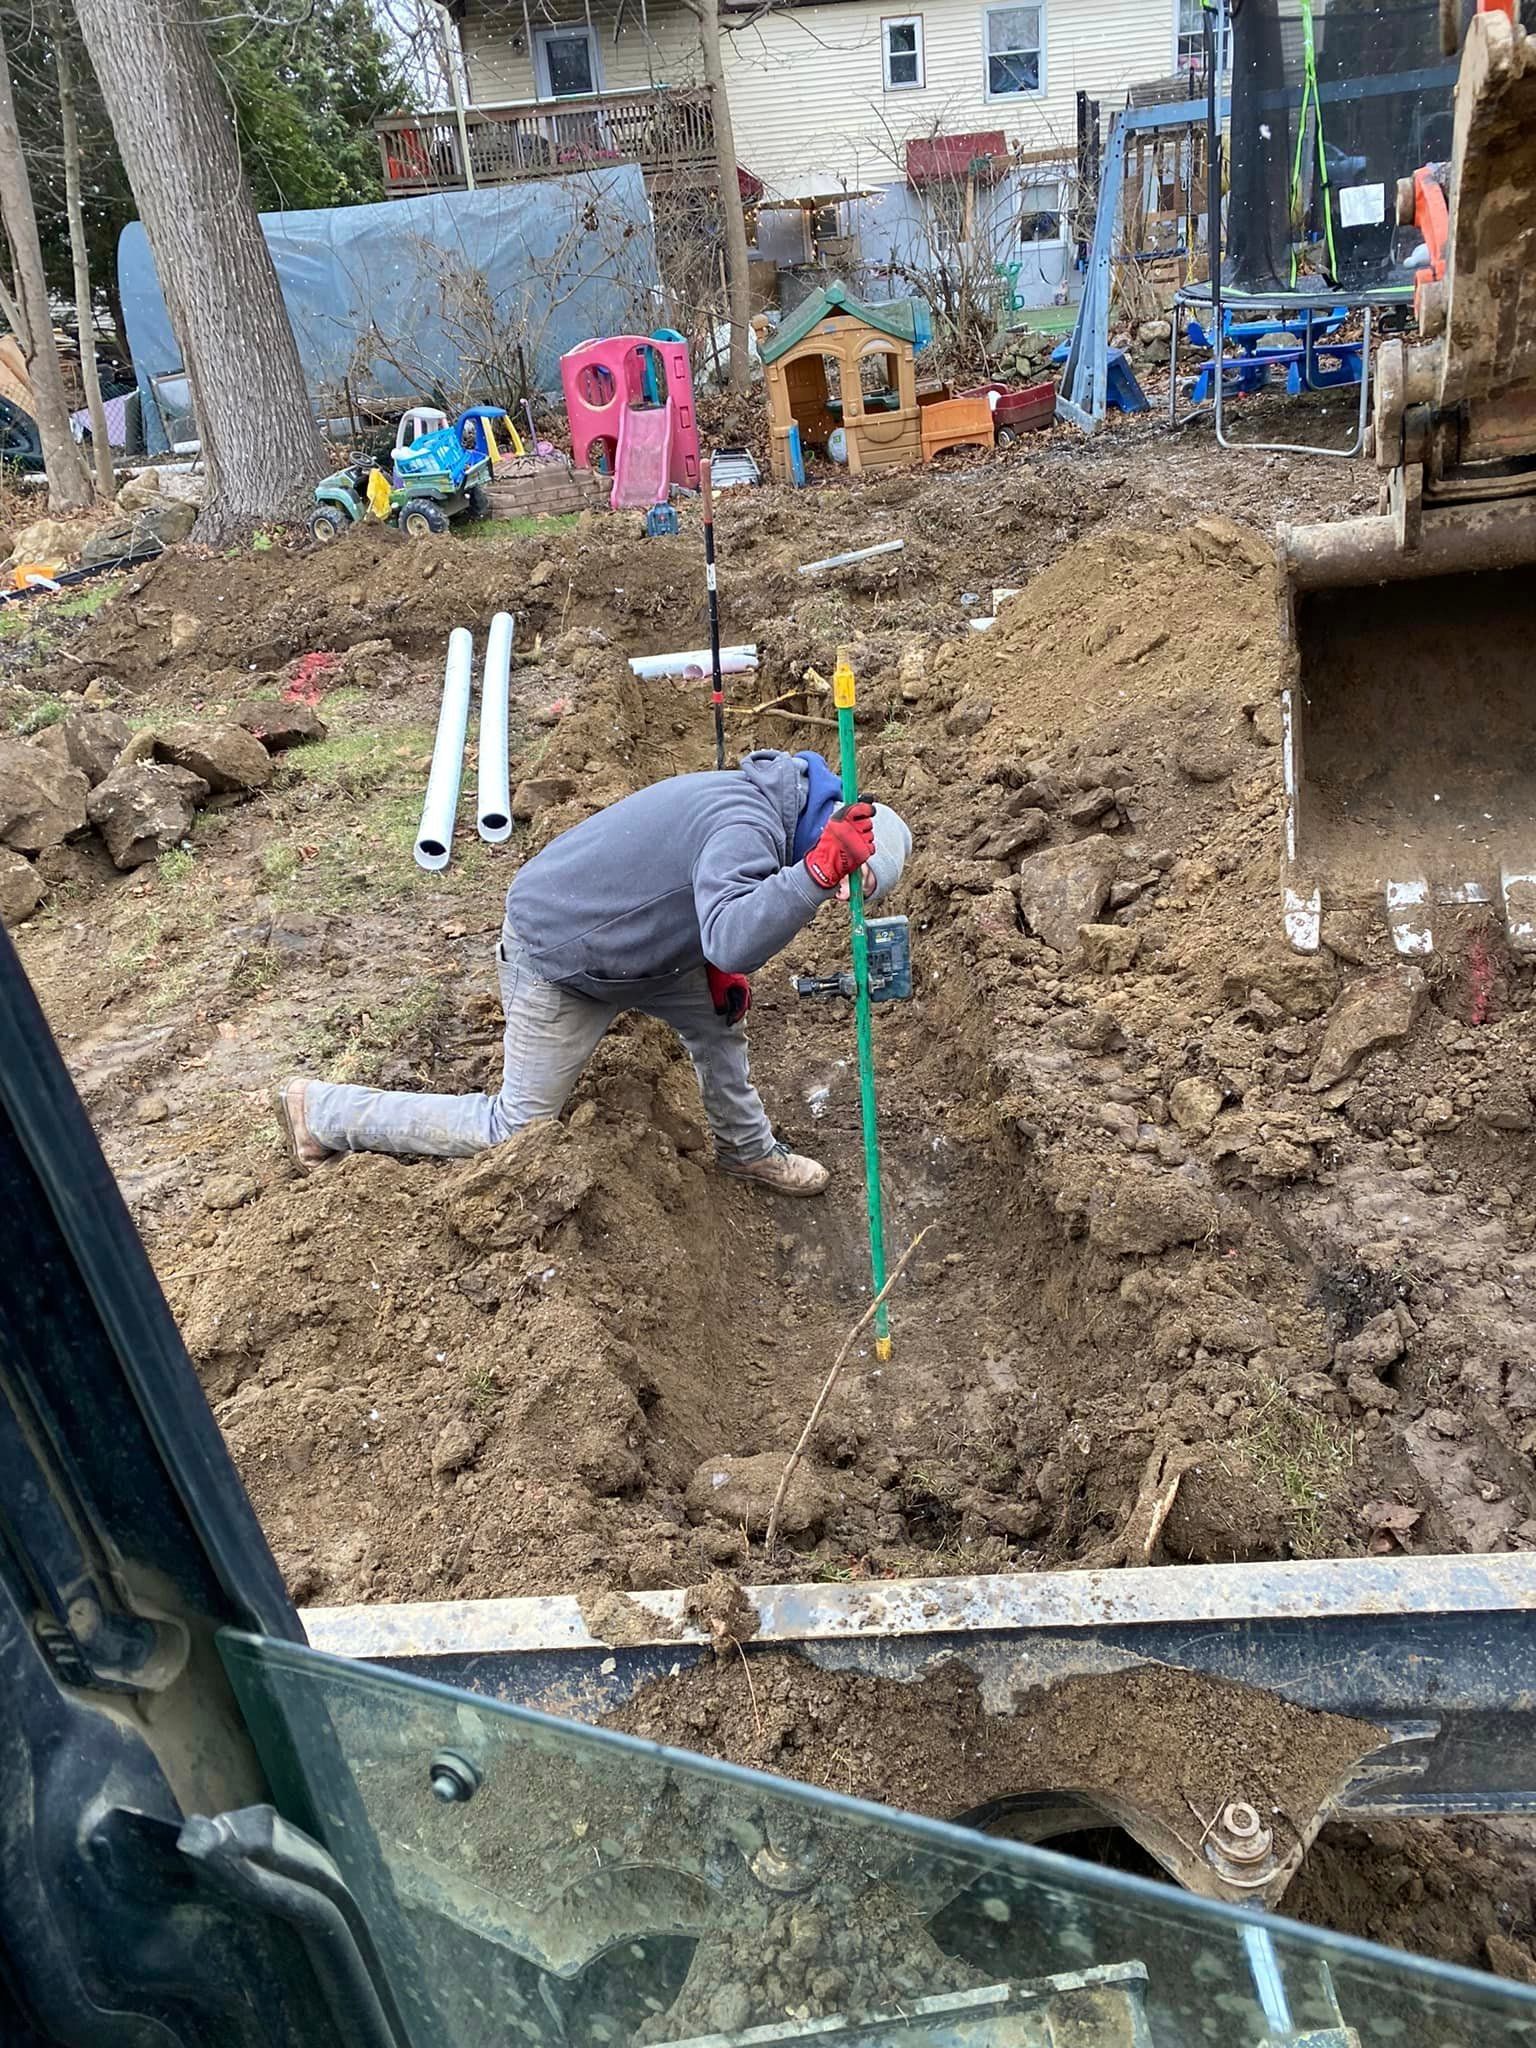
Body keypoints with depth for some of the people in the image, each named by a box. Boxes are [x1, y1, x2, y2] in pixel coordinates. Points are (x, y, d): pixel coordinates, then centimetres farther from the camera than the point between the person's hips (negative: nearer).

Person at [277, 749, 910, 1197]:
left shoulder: (755, 796, 2)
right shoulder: (746, 831, -29)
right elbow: (733, 939, -47)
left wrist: (722, 970, 7)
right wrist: (818, 868, -51)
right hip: (556, 965, -9)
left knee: (717, 1018, 16)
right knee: (511, 1132, 2)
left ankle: (747, 1149, 38)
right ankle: (320, 1112, 13)